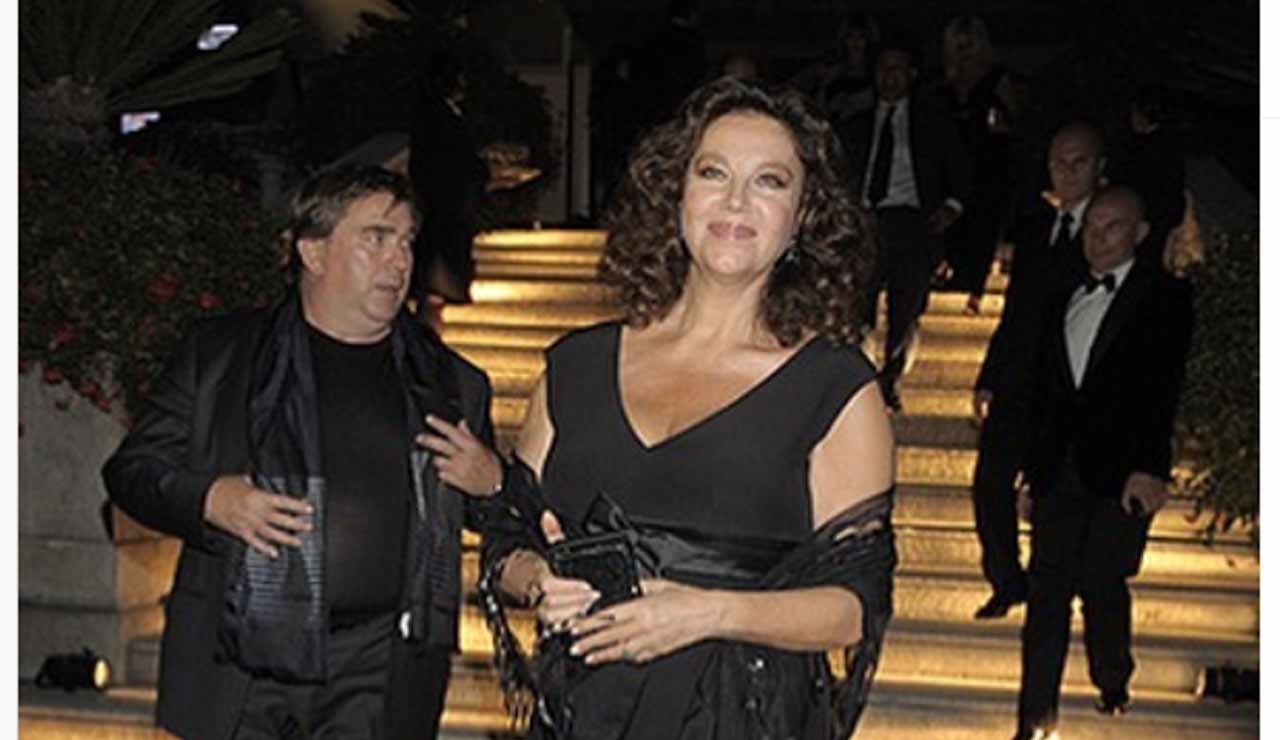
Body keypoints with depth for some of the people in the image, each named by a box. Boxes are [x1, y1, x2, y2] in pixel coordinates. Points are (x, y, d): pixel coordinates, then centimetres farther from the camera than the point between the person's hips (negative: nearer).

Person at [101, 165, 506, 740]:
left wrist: (490, 484, -1)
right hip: (237, 661, -1)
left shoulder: (450, 384, 13)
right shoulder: (221, 352, 7)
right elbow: (131, 467, 9)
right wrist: (207, 501, -10)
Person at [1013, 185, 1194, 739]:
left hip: (1122, 471, -4)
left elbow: (1162, 387, -8)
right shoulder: (1062, 302, 19)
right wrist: (1032, 472, 14)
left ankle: (1112, 686, 22)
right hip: (1061, 472, 4)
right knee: (1048, 586, -1)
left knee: (1101, 582, -4)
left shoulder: (1164, 297, 3)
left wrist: (1149, 467, -19)